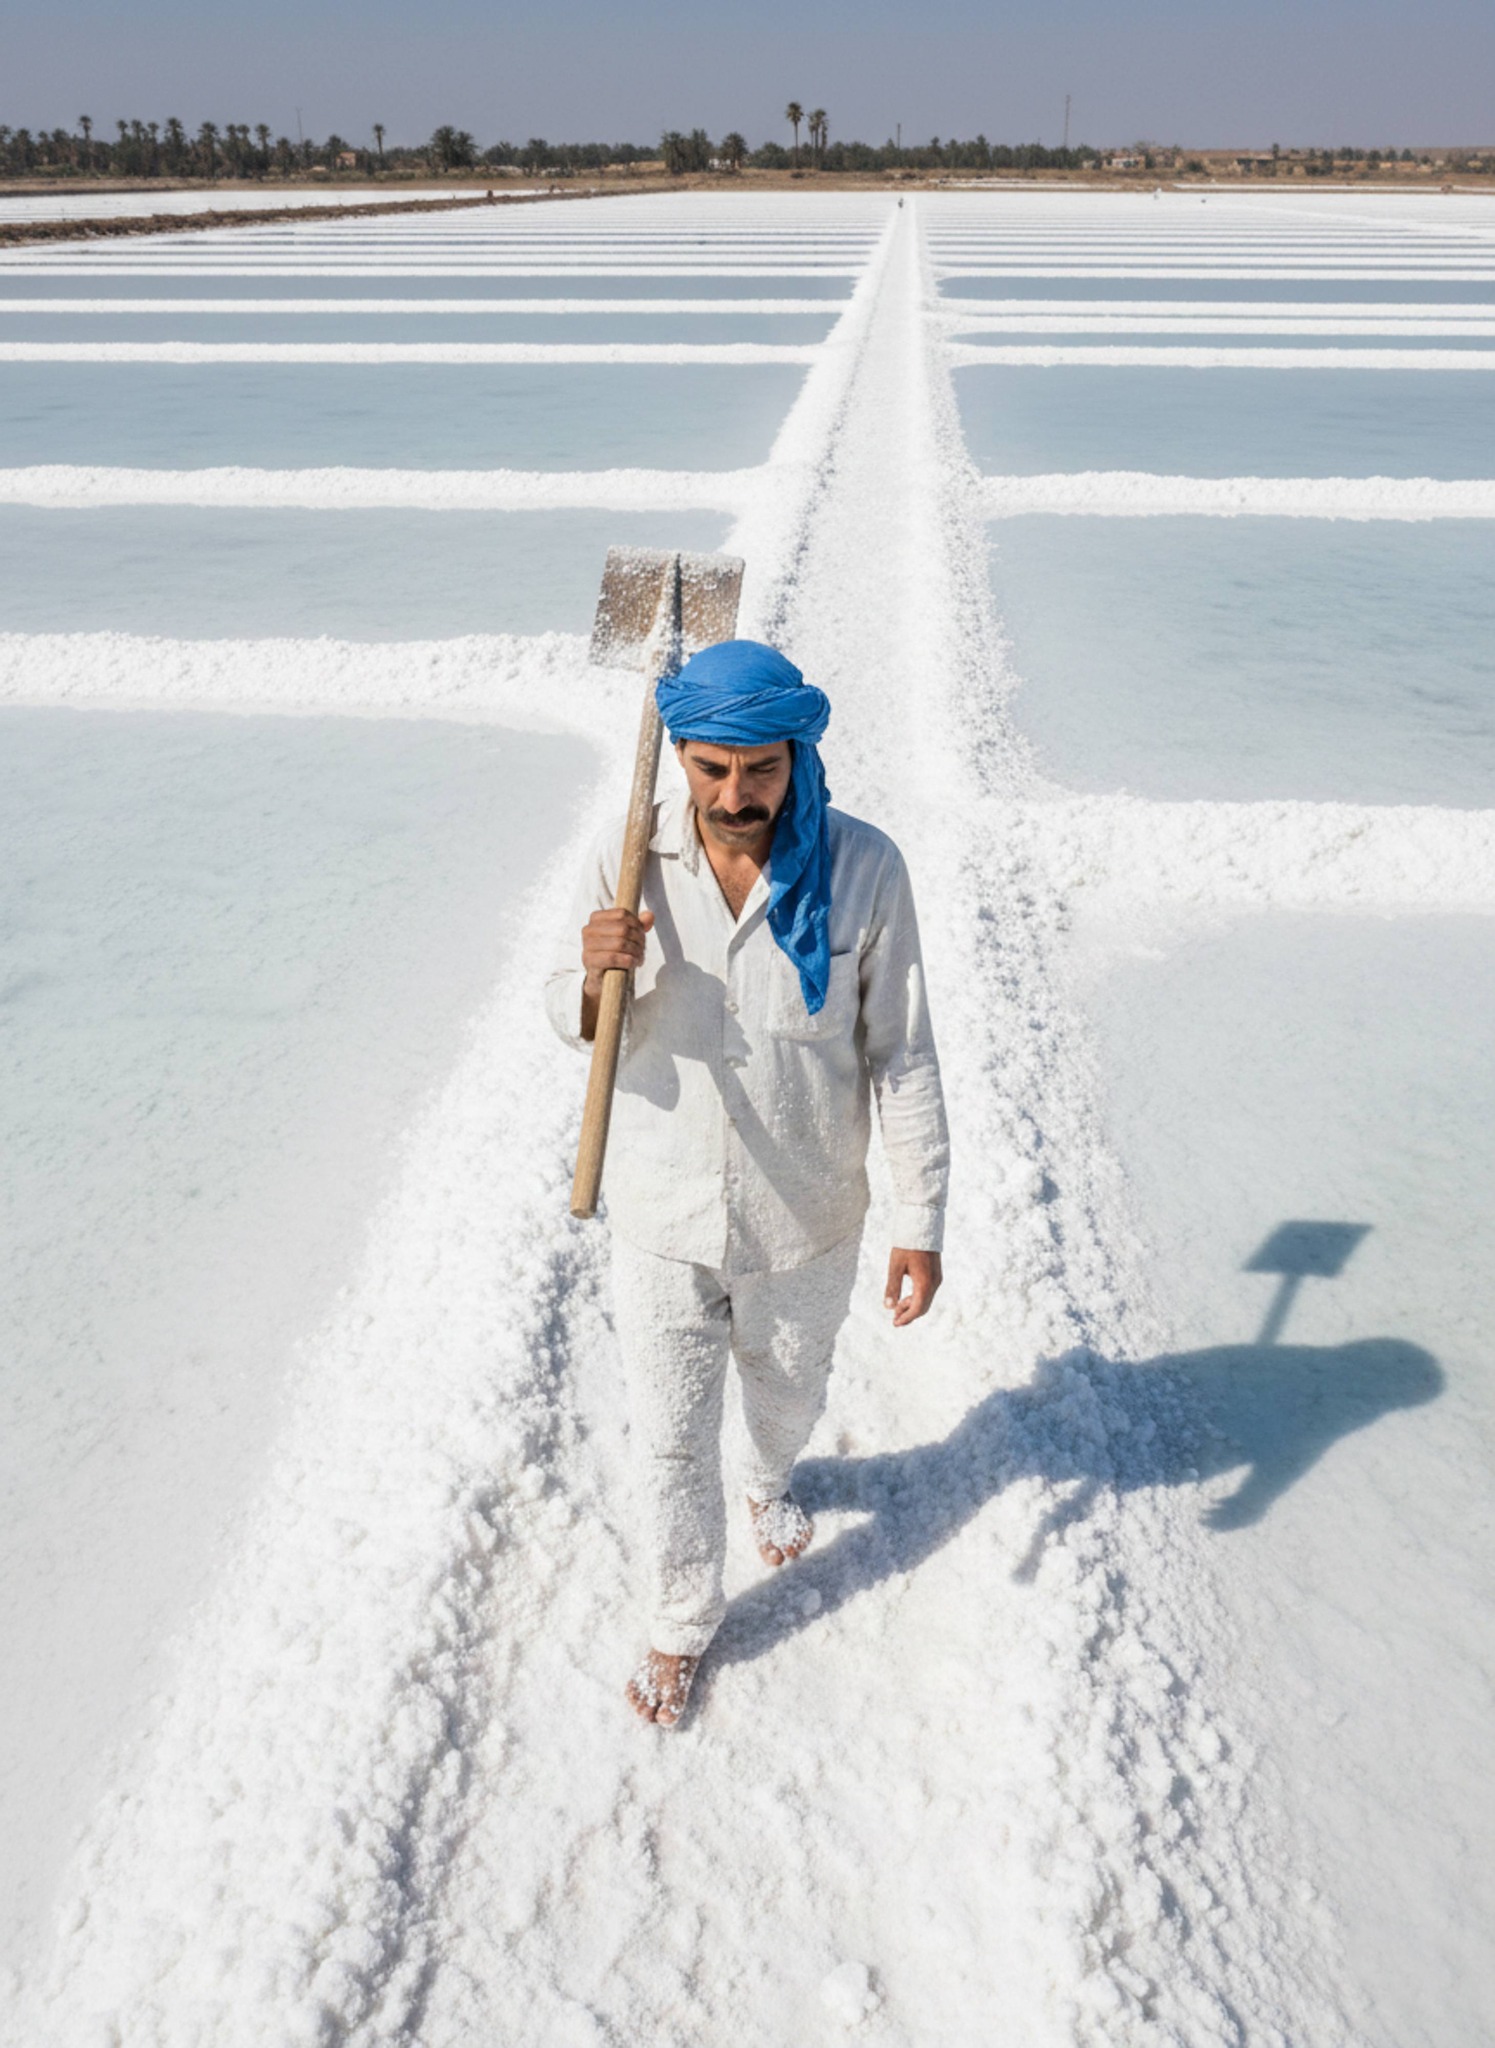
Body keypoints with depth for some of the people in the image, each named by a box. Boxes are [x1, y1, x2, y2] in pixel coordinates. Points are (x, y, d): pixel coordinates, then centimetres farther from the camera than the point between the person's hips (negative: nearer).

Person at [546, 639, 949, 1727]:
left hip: (806, 1220, 0)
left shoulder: (864, 867, -17)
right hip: (662, 1217, 0)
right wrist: (597, 976, -26)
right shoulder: (625, 860, -14)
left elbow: (903, 1056, -9)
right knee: (672, 1438, 15)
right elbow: (580, 1026, -1)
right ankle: (685, 1618, 43)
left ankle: (771, 1480, 64)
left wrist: (921, 1222, -7)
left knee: (788, 1395, 27)